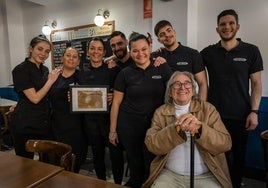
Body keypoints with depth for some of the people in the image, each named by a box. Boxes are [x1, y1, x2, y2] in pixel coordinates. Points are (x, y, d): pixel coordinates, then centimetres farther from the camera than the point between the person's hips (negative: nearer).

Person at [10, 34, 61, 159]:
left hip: (44, 121, 6)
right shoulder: (20, 70, -12)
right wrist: (51, 80, -11)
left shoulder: (45, 69, 9)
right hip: (25, 124, -6)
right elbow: (35, 98, -18)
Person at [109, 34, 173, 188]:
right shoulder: (125, 74, -1)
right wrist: (113, 130, 4)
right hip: (129, 124, 1)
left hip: (155, 123, 0)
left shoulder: (162, 68, -1)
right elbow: (116, 102, 2)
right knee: (135, 162, 14)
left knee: (153, 163, 6)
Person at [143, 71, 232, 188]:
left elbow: (226, 143, -5)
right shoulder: (161, 112, 3)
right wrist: (176, 129, -24)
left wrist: (199, 127, -22)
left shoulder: (208, 109, 2)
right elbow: (151, 145, -9)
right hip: (170, 175, 0)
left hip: (206, 176, 1)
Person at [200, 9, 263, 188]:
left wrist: (254, 111, -7)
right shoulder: (208, 52, 2)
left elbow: (256, 83, 1)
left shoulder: (251, 51, 0)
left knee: (238, 156, 13)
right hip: (214, 113, 1)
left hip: (240, 115, 0)